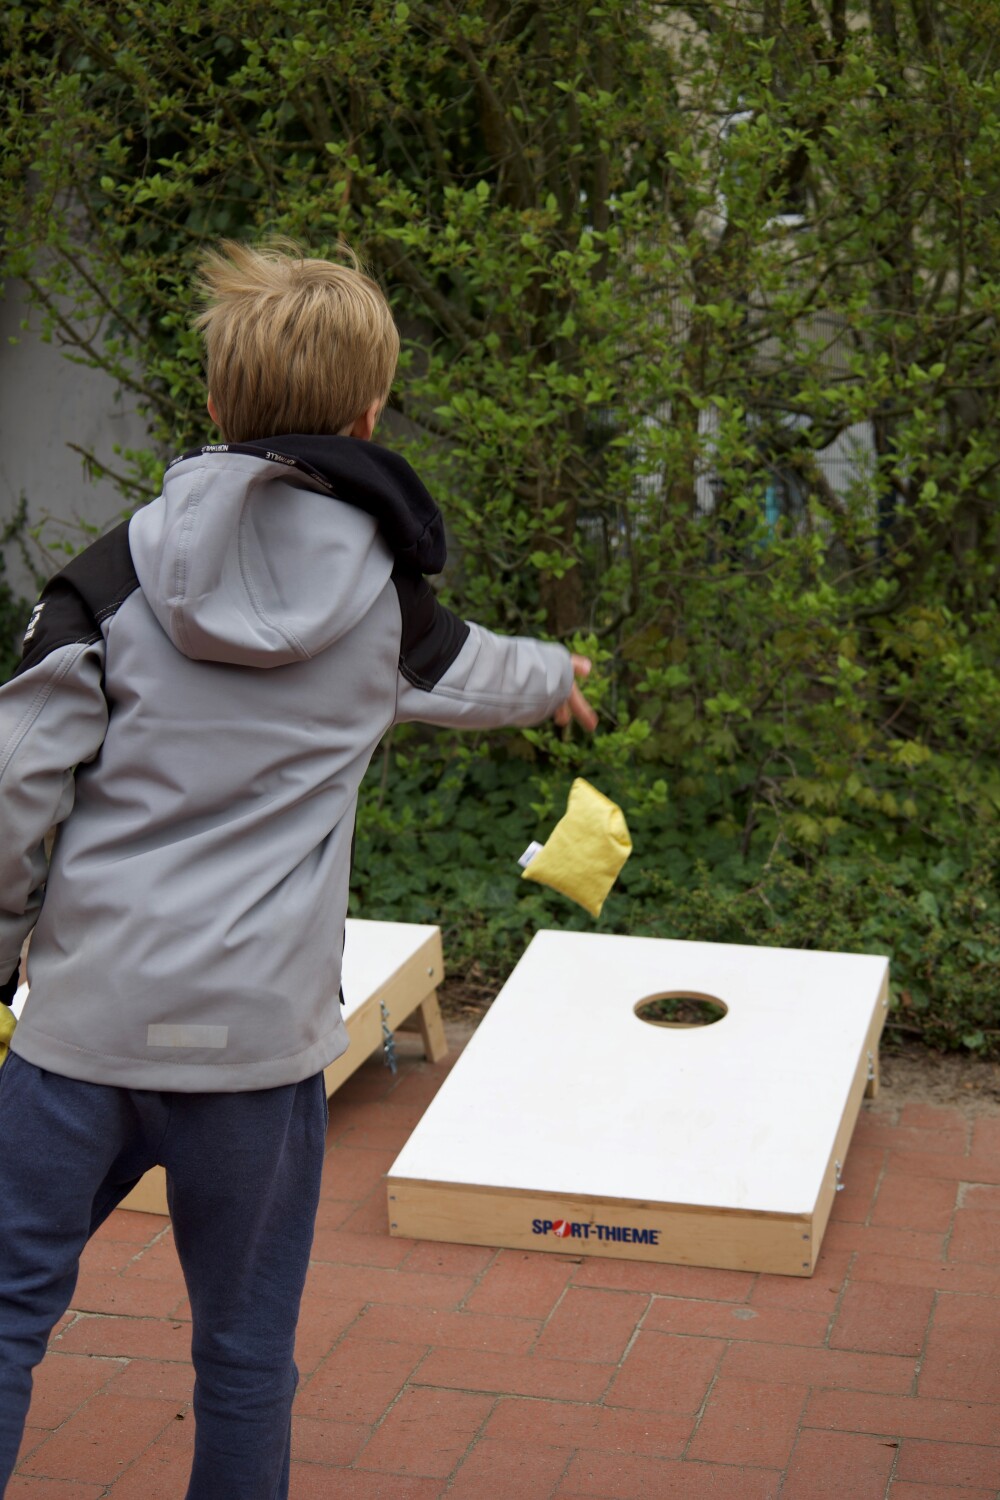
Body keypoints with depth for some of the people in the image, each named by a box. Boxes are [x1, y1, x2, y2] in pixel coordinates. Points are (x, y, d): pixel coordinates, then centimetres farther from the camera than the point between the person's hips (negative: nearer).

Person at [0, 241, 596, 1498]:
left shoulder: (117, 574, -4)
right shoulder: (384, 596, 2)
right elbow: (473, 675, 25)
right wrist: (556, 678, 48)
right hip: (257, 1028, 1)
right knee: (243, 1351, 13)